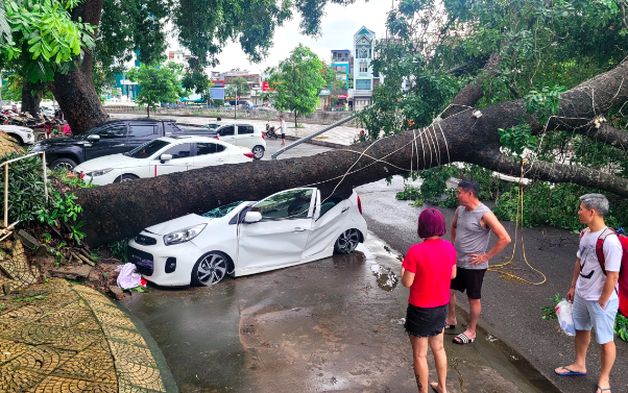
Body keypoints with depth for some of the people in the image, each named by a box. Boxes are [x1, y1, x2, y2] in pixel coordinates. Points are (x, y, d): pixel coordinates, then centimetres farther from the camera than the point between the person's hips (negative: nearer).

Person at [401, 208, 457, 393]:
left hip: (420, 310, -6)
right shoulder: (449, 248, -8)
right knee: (438, 348, 26)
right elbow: (453, 275, 5)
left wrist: (403, 266, -2)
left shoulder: (415, 251, -25)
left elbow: (407, 282, -19)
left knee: (420, 355, 12)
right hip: (441, 307, 6)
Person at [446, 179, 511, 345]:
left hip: (473, 266, -8)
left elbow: (505, 238, -25)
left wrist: (486, 256, -20)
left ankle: (471, 332, 25)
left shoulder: (485, 215, -23)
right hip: (457, 261, 8)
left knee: (473, 299, 8)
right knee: (449, 290, 19)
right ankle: (451, 320, 41)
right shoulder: (460, 210, 1)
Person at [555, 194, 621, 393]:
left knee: (605, 341, 10)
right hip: (581, 295, 8)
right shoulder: (585, 233, -2)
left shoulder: (610, 241, -28)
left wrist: (601, 304, -16)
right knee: (581, 330, 24)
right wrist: (573, 287, 15)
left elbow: (612, 277, -23)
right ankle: (579, 365, 44)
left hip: (600, 299, -8)